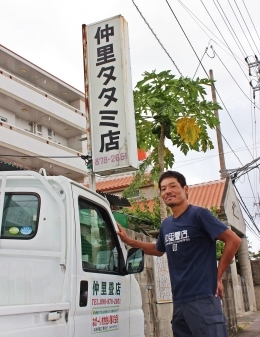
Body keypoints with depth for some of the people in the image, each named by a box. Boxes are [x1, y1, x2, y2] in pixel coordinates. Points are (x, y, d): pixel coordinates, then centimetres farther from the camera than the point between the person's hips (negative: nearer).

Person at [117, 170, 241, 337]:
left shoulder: (198, 214, -9)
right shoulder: (166, 224, 13)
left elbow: (234, 240, -11)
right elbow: (158, 250, 32)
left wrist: (218, 276, -8)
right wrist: (128, 240, 22)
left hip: (203, 298, -7)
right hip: (179, 301, 7)